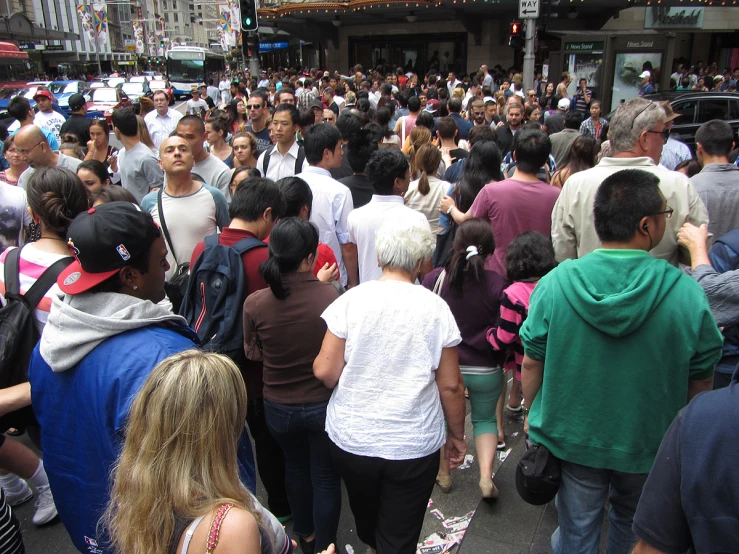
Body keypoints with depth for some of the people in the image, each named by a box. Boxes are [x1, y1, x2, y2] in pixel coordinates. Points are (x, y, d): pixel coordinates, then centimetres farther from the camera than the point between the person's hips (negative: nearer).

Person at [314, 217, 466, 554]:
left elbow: (325, 372, -10)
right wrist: (457, 435, 10)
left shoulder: (352, 300, -10)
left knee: (366, 521, 30)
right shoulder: (435, 308, -10)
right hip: (414, 447, -2)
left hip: (350, 440, 2)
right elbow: (450, 385, -5)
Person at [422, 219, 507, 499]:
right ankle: (486, 476, 11)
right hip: (487, 370, 0)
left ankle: (443, 474, 35)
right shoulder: (498, 284, -17)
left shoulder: (434, 279, -16)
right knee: (485, 419, 23)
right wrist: (504, 361, 11)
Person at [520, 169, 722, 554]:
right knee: (631, 522, 29)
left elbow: (531, 364, -9)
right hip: (649, 443, 1)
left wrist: (532, 415, 9)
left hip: (570, 438, 0)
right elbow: (700, 382, -7)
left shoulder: (555, 283, -19)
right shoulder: (687, 294, -19)